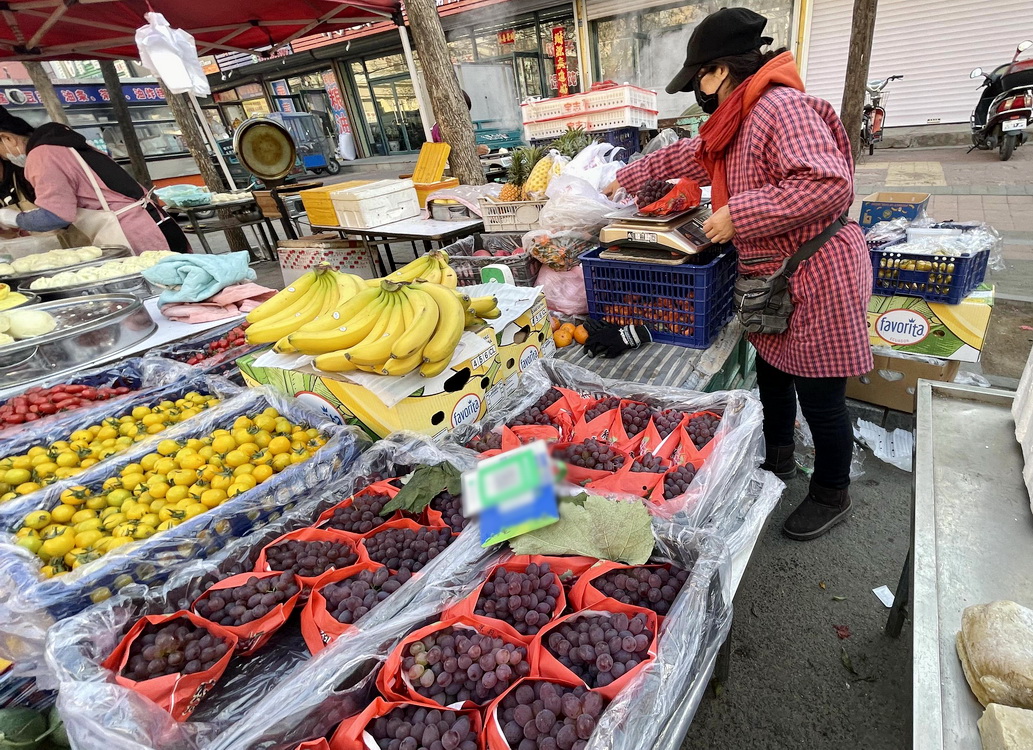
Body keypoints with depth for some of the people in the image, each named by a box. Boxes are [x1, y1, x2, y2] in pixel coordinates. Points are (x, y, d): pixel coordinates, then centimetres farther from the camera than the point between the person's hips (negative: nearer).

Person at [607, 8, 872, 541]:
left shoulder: (782, 108, -20)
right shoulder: (738, 120, 12)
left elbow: (829, 185, -30)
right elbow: (689, 155, 27)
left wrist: (738, 214, -25)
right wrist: (628, 177, 30)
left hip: (815, 282, -10)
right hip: (771, 282, 10)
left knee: (820, 398, 5)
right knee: (771, 377, 22)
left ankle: (831, 496, 28)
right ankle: (779, 461, 45)